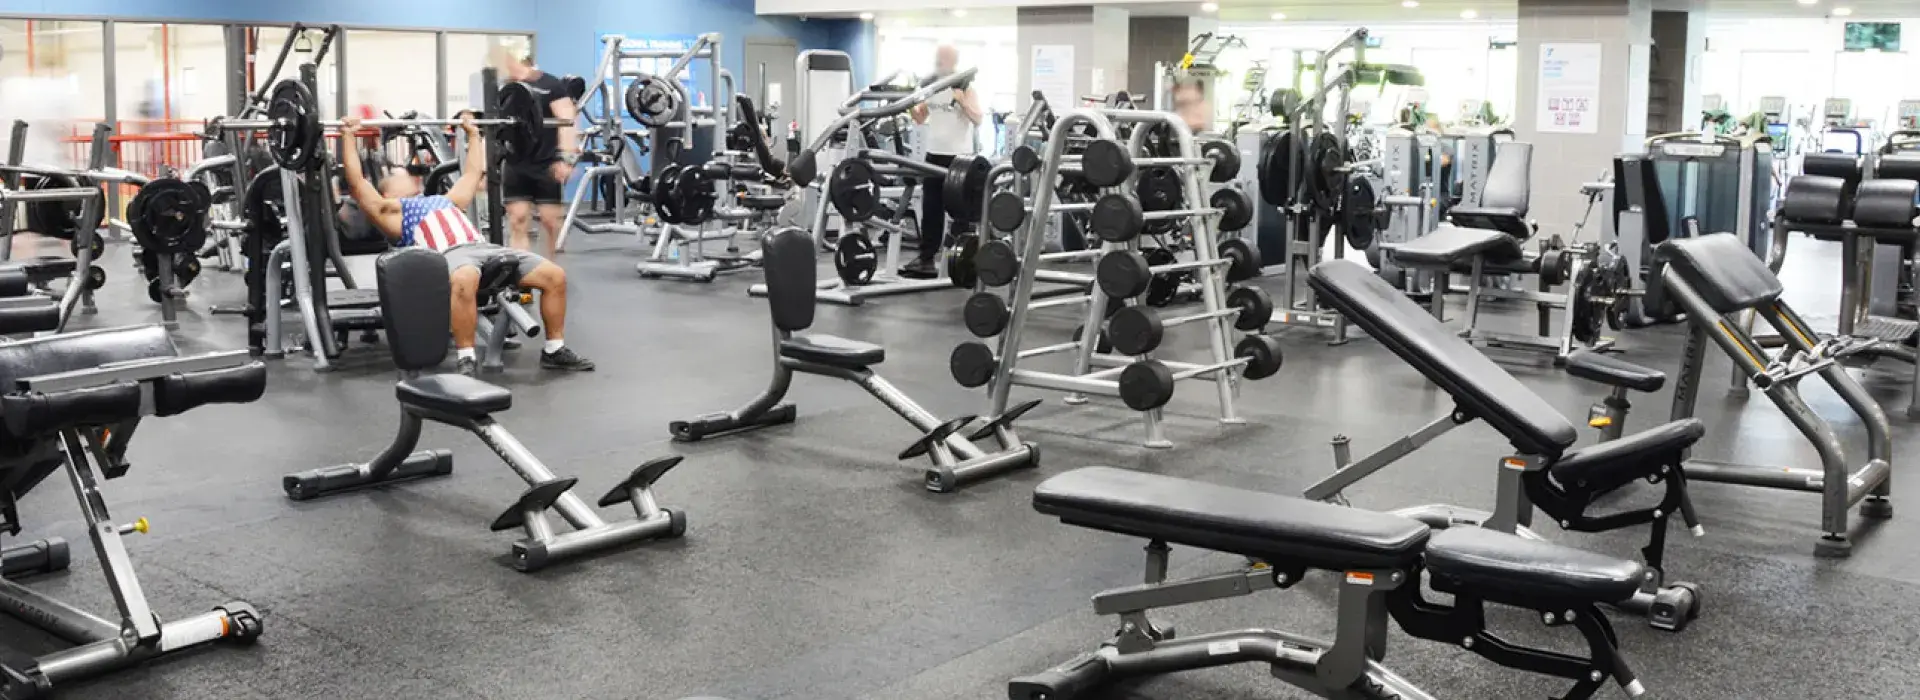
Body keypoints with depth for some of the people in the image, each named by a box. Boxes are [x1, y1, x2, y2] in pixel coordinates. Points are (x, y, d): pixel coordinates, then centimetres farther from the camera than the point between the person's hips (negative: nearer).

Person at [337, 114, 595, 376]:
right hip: (449, 253, -6)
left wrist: (473, 134, 51)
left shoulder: (445, 200, 40)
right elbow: (356, 183, 13)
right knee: (465, 281, -45)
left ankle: (554, 350, -3)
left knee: (555, 276, -13)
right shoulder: (391, 210, 22)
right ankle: (465, 358, -34)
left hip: (484, 247, 6)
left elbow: (472, 173, 48)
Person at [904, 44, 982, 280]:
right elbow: (921, 118, 17)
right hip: (934, 154, 6)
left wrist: (962, 101, -25)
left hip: (958, 157, -6)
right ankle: (926, 259, 11)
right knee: (930, 209, 7)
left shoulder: (965, 88, -7)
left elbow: (978, 120, -12)